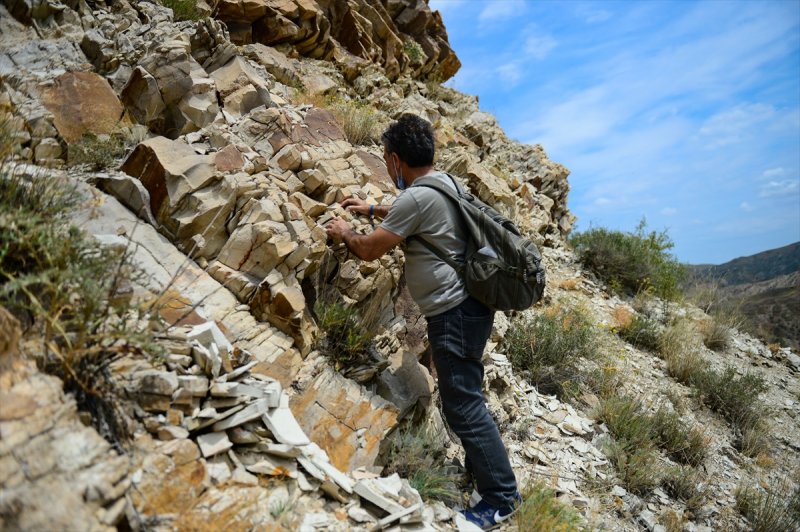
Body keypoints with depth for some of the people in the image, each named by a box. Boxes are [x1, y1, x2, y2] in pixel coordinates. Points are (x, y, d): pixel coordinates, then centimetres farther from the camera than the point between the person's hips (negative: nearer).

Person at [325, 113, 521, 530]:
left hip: (454, 312, -10)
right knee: (464, 395, 22)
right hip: (465, 305, 10)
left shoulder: (417, 197, -20)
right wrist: (372, 209, 36)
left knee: (463, 405, -1)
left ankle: (501, 496, 12)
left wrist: (345, 233, 10)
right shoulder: (442, 180, 9)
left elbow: (370, 250, -10)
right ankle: (481, 465, 39)